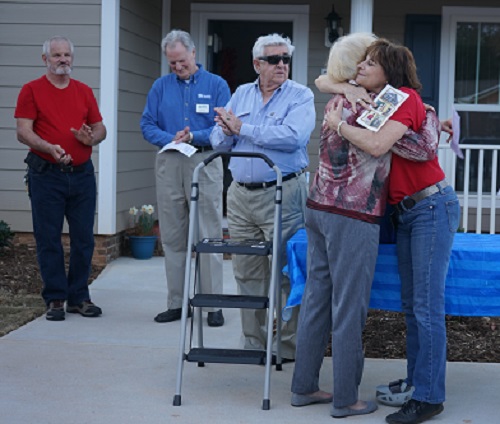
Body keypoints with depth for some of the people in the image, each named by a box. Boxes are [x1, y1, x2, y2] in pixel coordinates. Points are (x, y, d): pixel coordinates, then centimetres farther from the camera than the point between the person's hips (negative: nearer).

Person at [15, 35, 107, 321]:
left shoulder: (84, 91, 15)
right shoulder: (32, 90, 3)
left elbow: (101, 128, 15)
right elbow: (23, 131, -6)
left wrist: (92, 137, -9)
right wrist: (49, 148, -22)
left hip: (82, 173, 4)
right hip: (46, 175, -3)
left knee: (84, 238, 4)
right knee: (49, 239, 0)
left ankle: (79, 297, 15)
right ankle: (55, 299, 9)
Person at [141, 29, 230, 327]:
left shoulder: (217, 85, 4)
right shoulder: (161, 86, 12)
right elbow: (147, 125, 6)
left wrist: (193, 137, -17)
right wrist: (171, 140, -12)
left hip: (204, 163, -3)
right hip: (169, 165, 3)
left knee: (209, 236, -4)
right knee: (172, 237, 6)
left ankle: (213, 305, 1)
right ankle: (177, 303, 15)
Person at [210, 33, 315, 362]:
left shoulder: (300, 96, -2)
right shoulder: (241, 94, 14)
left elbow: (293, 136, -20)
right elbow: (219, 141, 12)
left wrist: (243, 128, -14)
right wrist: (228, 132, -12)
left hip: (283, 193, -5)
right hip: (241, 194, 5)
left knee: (286, 273, -3)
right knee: (247, 274, 9)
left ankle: (289, 346, 6)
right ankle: (254, 344, 19)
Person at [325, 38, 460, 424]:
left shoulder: (405, 98, -15)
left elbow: (377, 145, -31)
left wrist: (338, 123, -17)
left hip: (432, 207, -9)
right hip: (407, 211, 9)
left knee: (427, 307, -7)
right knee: (411, 304, 13)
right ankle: (416, 381, 22)